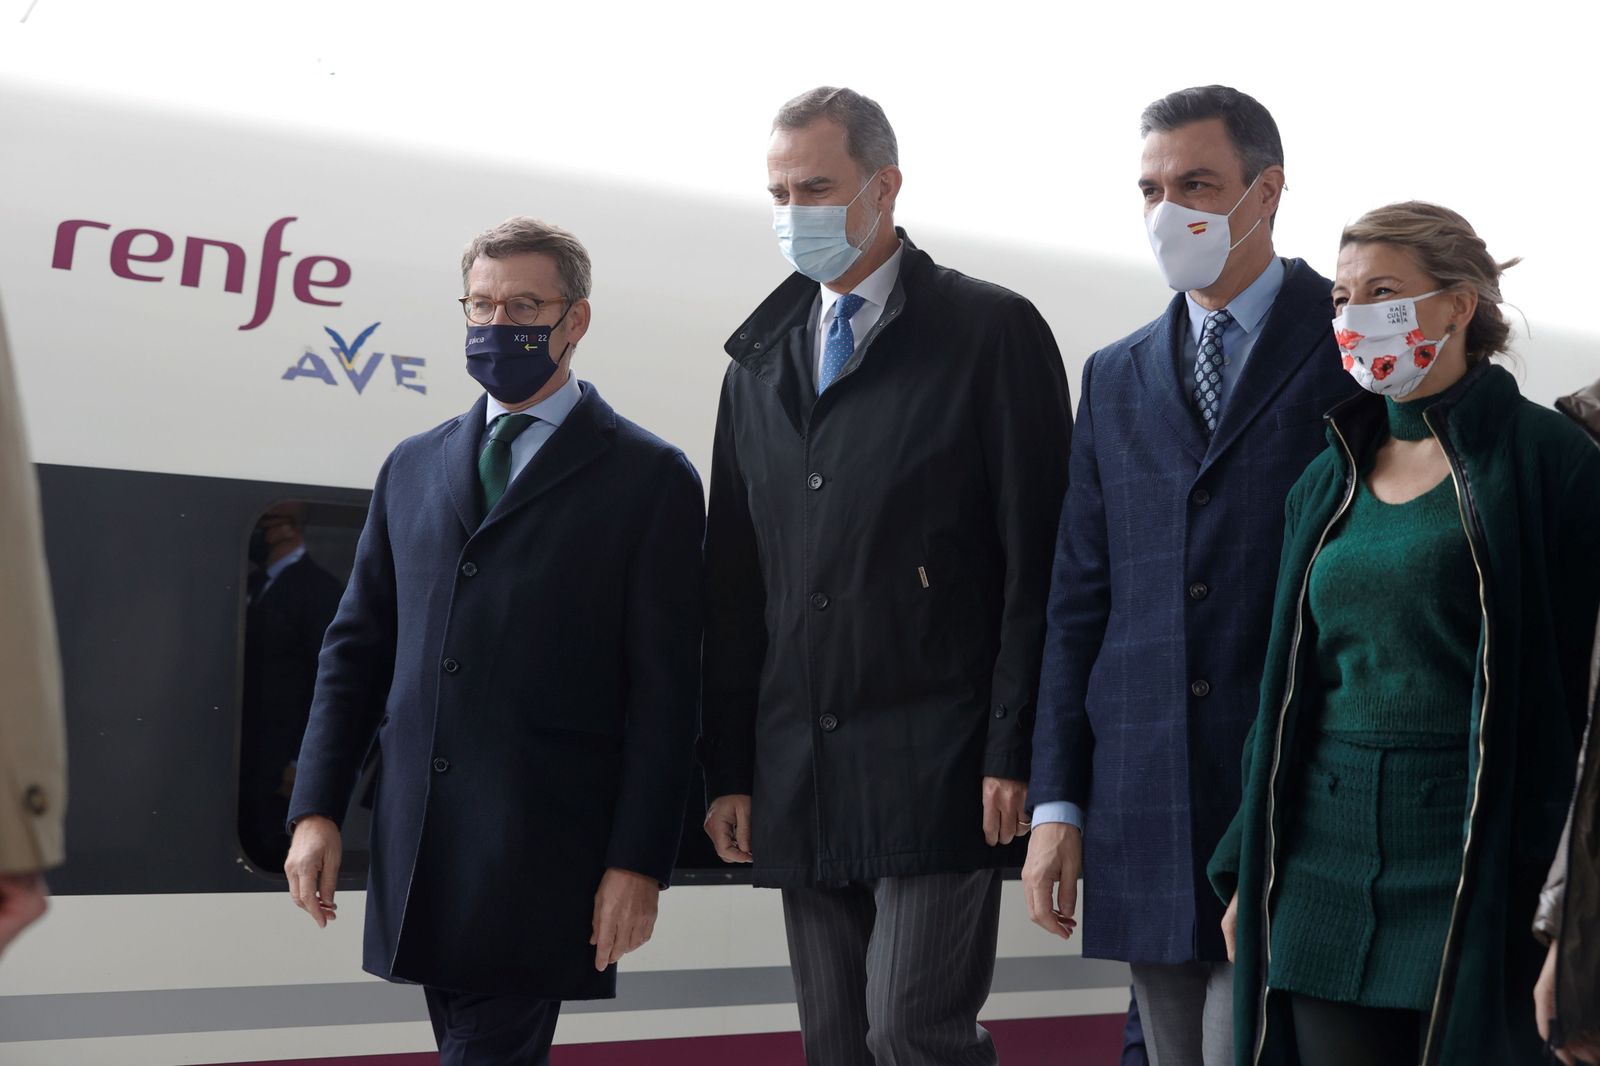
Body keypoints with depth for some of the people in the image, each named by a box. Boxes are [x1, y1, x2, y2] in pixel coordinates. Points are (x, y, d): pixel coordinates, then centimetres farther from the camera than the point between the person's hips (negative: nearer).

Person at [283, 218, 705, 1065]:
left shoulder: (649, 479, -1)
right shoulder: (413, 468, 15)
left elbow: (664, 691, -5)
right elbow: (356, 646, 14)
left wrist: (639, 863, -10)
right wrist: (317, 809, 6)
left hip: (543, 851, -5)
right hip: (415, 840, 5)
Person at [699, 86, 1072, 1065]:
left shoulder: (991, 332, -2)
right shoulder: (761, 360, 15)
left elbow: (1037, 563, -6)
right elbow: (734, 580, 13)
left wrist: (1014, 752, -12)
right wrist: (729, 766, 9)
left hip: (938, 765, -5)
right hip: (800, 782, 6)